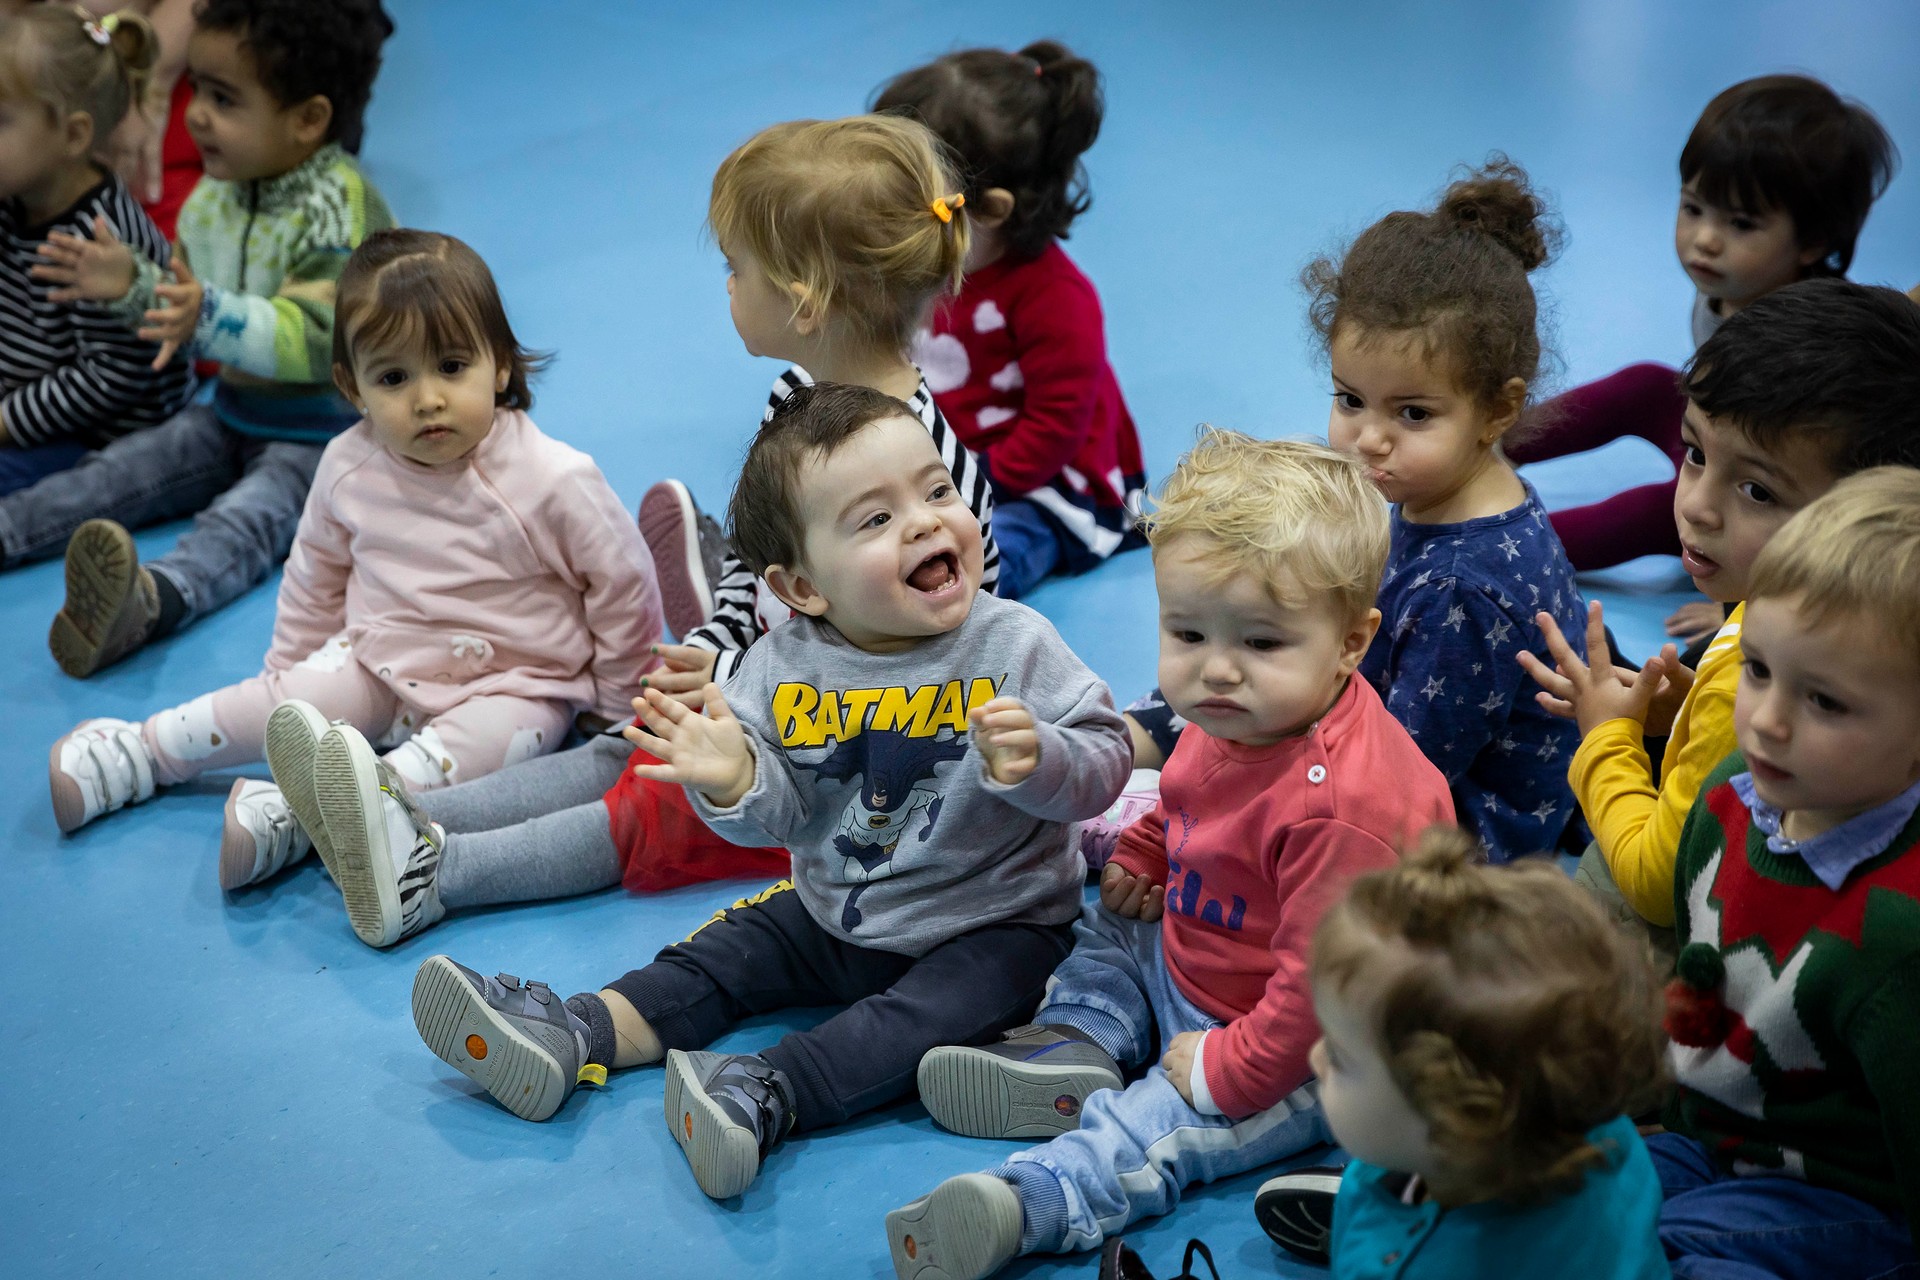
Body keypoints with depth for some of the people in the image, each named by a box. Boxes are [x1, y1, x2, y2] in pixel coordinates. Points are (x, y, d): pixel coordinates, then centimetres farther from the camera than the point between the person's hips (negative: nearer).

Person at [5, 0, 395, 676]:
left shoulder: (339, 213, -21)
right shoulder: (214, 197, 4)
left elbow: (317, 337, -34)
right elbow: (184, 314, 16)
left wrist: (212, 318, -47)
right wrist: (130, 285, -5)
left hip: (328, 435, -9)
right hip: (236, 413, 10)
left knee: (246, 516, -34)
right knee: (122, 470, -8)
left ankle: (152, 600, -62)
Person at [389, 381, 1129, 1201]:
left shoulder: (1015, 645, -18)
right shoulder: (785, 668, -11)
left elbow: (1105, 759, -18)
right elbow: (777, 814, -10)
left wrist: (1034, 762, -40)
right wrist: (735, 781, -33)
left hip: (994, 926, -5)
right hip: (834, 916, 5)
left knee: (938, 1010, -28)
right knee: (723, 955, 1)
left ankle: (766, 1094, -36)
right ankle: (570, 1038, -2)